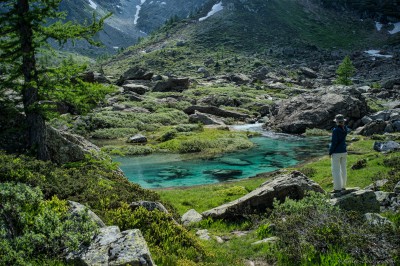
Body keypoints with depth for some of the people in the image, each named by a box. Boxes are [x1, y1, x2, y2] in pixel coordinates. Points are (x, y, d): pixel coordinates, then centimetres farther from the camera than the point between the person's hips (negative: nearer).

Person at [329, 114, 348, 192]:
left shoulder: (335, 130, -18)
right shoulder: (345, 129, 2)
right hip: (344, 151, 7)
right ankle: (343, 186, 22)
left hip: (336, 153, -7)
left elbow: (334, 142, -18)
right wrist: (342, 124, 13)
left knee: (336, 171, -1)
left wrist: (330, 152, -8)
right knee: (343, 169, 14)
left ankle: (338, 188, 0)